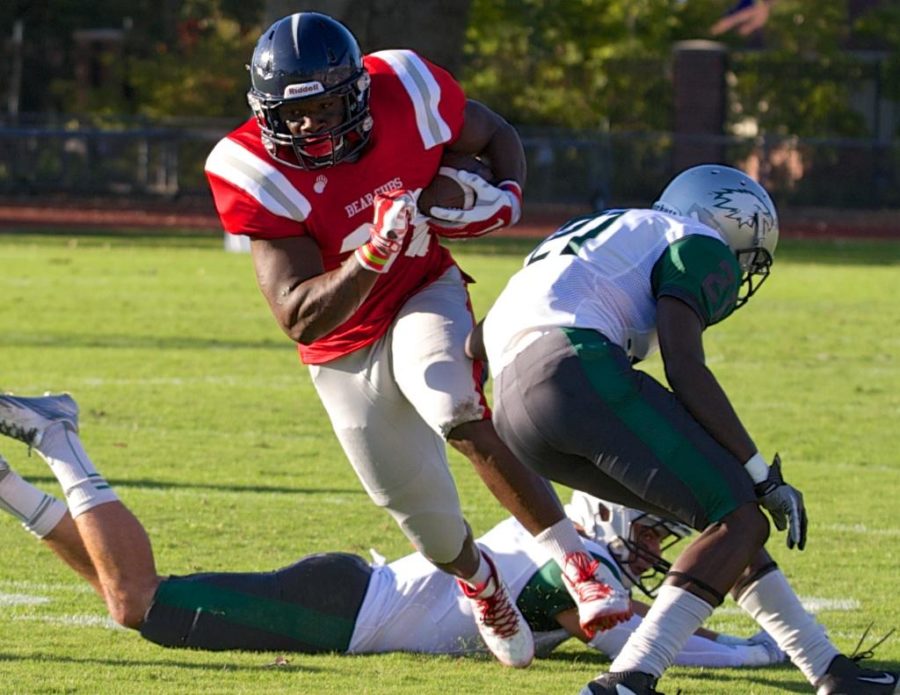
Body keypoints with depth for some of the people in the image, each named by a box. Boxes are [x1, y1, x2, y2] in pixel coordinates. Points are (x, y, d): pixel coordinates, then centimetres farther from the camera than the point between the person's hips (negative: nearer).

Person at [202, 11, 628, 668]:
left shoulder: (404, 92, -21)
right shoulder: (259, 173, -26)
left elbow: (497, 135, 2)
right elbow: (300, 319, -28)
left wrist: (505, 198, -19)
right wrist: (374, 254, -43)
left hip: (424, 299, -1)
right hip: (345, 350, 1)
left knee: (461, 416, -32)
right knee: (422, 514, 8)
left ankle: (578, 564, -27)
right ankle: (479, 579, 42)